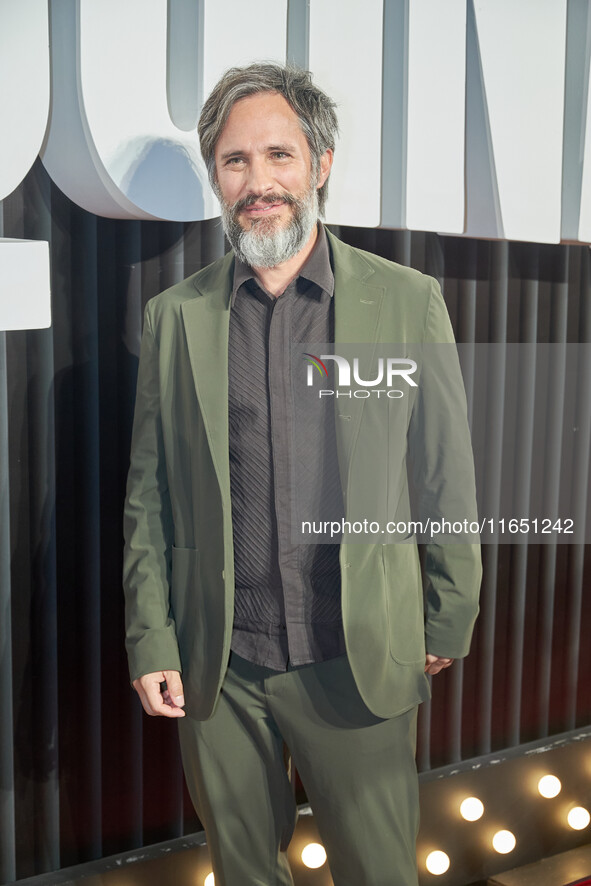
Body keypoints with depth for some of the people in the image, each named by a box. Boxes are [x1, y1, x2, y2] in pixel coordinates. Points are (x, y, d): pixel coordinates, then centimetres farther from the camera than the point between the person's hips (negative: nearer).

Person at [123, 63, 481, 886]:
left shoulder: (407, 301, -5)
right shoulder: (176, 315, 0)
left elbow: (447, 480, 0)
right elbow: (149, 493, 3)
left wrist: (449, 623, 3)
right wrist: (149, 640, 1)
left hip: (359, 663, -1)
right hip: (216, 668, 2)